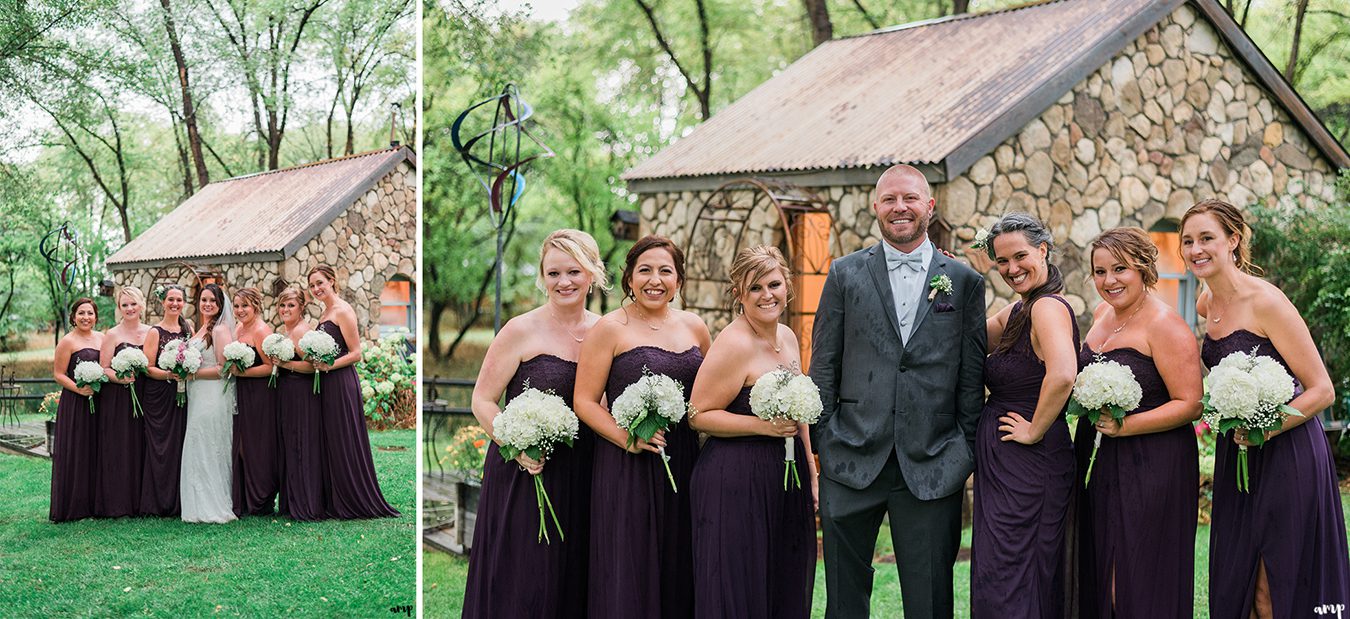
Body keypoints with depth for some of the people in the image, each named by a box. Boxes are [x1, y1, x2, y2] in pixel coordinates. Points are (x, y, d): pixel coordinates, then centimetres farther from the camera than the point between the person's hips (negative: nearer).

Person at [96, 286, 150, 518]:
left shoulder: (150, 332, 10)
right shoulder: (112, 335, -1)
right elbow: (103, 369, -4)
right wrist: (121, 378, -21)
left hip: (144, 398, 3)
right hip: (117, 400, -3)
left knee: (141, 448, 4)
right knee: (118, 449, -3)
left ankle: (140, 501, 11)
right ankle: (117, 503, 2)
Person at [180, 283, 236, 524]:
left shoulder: (220, 329, -10)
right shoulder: (200, 330, 17)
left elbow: (224, 368, -16)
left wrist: (193, 373, -16)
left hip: (213, 397, -9)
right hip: (198, 398, 9)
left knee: (207, 450, -6)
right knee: (198, 450, 9)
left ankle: (213, 507, 1)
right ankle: (202, 506, 14)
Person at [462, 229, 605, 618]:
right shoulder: (521, 331, -7)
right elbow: (483, 401, -7)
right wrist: (518, 448, -20)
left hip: (582, 478, 4)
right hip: (524, 474, -4)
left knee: (574, 583, 11)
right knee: (521, 588, 0)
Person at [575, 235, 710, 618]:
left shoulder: (694, 327, 10)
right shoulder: (610, 329, -4)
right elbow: (585, 401, -7)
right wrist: (627, 438, -20)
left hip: (684, 464, 5)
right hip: (626, 468, -5)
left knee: (679, 568, 9)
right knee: (630, 572, -1)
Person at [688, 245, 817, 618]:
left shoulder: (788, 338, 10)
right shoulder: (734, 344, -15)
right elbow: (698, 415, -15)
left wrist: (812, 474, 18)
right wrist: (762, 425, -22)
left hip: (788, 479, 8)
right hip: (736, 482, -8)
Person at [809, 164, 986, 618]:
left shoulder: (965, 282, 6)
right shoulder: (846, 274, 6)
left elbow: (971, 376, 6)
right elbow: (823, 367, 5)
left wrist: (967, 453, 2)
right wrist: (821, 444, 1)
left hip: (932, 466, 0)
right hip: (852, 461, 0)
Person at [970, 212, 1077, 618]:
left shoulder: (1048, 307, -17)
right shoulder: (1017, 311, 12)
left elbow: (1062, 375, -33)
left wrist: (1035, 430, -21)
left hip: (1029, 463, -10)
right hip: (1002, 463, 10)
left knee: (1007, 585, -4)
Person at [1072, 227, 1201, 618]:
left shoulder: (1164, 324, -13)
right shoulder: (1102, 314, 11)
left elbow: (1189, 404, -16)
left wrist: (1124, 426, -23)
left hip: (1152, 466, -7)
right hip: (1098, 465, 8)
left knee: (1140, 584, -3)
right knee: (1097, 578, 10)